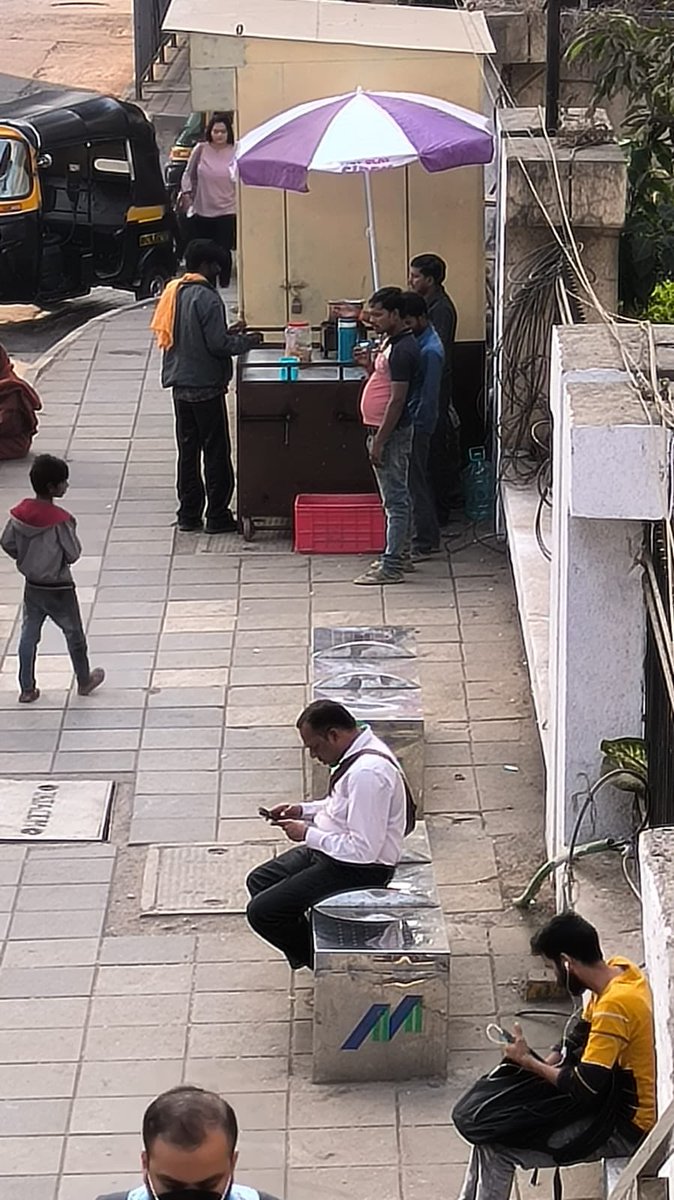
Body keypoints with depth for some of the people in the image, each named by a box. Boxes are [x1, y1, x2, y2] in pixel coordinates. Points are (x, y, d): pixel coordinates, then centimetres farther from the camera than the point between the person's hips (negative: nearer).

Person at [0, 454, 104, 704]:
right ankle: (84, 681, 33)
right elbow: (73, 554, -20)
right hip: (59, 589, -5)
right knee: (74, 635, 16)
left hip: (32, 587, 5)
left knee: (28, 636, 16)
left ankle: (27, 689, 21)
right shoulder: (60, 519, -27)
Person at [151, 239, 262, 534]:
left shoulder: (173, 292, 8)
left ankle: (189, 514, 14)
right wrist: (247, 341, -3)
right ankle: (217, 515, 3)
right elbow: (217, 344, -19)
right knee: (216, 451, 1)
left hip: (180, 385, 8)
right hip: (206, 386, -8)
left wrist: (227, 333, 17)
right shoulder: (207, 299, -17)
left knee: (188, 450, 12)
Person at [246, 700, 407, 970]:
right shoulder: (359, 751, 1)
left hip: (361, 870, -11)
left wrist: (308, 834, -20)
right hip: (333, 852, 11)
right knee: (259, 882, 18)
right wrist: (303, 810, 5)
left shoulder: (367, 773, -30)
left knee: (262, 913, -11)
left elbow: (363, 850, -30)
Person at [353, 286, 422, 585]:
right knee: (396, 498, 16)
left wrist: (379, 441, -22)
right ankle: (395, 556, 24)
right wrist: (369, 365, 4)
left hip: (392, 433, -11)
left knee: (395, 499, -7)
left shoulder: (403, 350, -19)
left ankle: (391, 567, -5)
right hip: (382, 431, 11)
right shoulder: (390, 343, 13)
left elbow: (397, 399, -22)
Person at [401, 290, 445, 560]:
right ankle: (430, 537, 24)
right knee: (418, 481, 16)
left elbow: (428, 396, -21)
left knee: (414, 483, -4)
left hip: (417, 425, -10)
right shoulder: (417, 341, 10)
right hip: (412, 421, 10)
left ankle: (423, 543, 1)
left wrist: (414, 427, -19)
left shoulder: (430, 351, -21)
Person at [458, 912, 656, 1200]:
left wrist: (529, 1062, -14)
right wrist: (543, 1065, -1)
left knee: (497, 1149, -11)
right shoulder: (619, 970, -1)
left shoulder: (615, 1005, -30)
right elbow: (580, 1035, 15)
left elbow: (584, 1090, -28)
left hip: (628, 1128, -10)